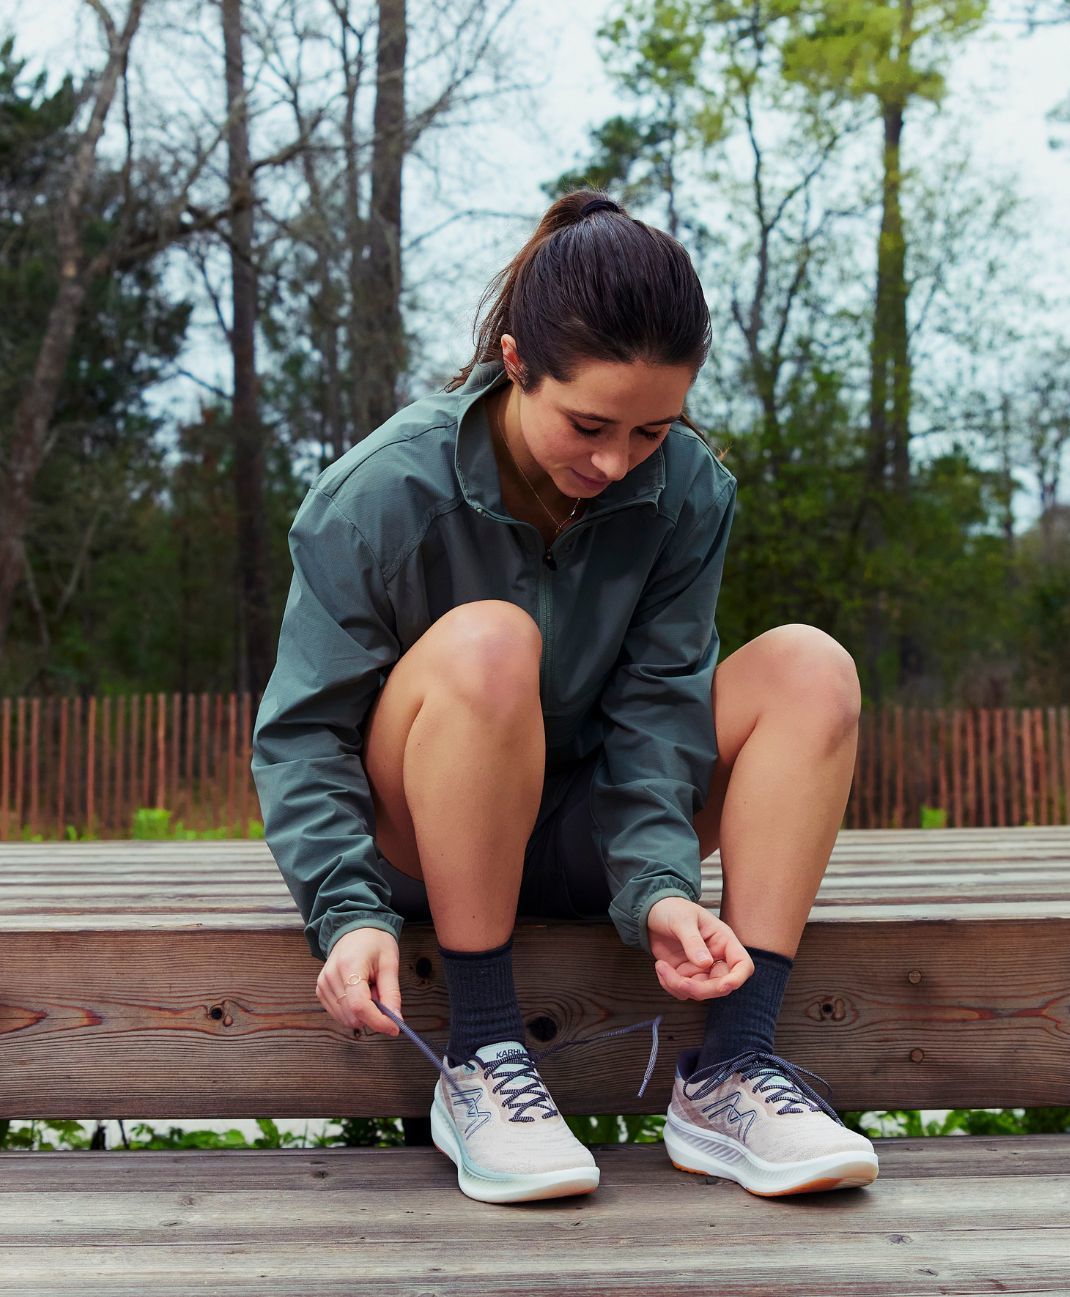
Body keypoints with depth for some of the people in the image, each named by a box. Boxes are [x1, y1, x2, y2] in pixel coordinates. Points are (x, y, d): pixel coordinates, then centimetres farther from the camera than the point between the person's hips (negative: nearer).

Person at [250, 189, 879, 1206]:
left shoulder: (689, 491, -8)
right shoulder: (386, 490, -18)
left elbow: (655, 704, -11)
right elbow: (302, 730, -17)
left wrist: (658, 885, -28)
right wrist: (347, 912, -31)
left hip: (576, 837, 4)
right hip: (417, 844, -3)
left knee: (809, 666, -17)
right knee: (488, 640, -35)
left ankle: (730, 1068, -22)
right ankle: (480, 1061, -27)